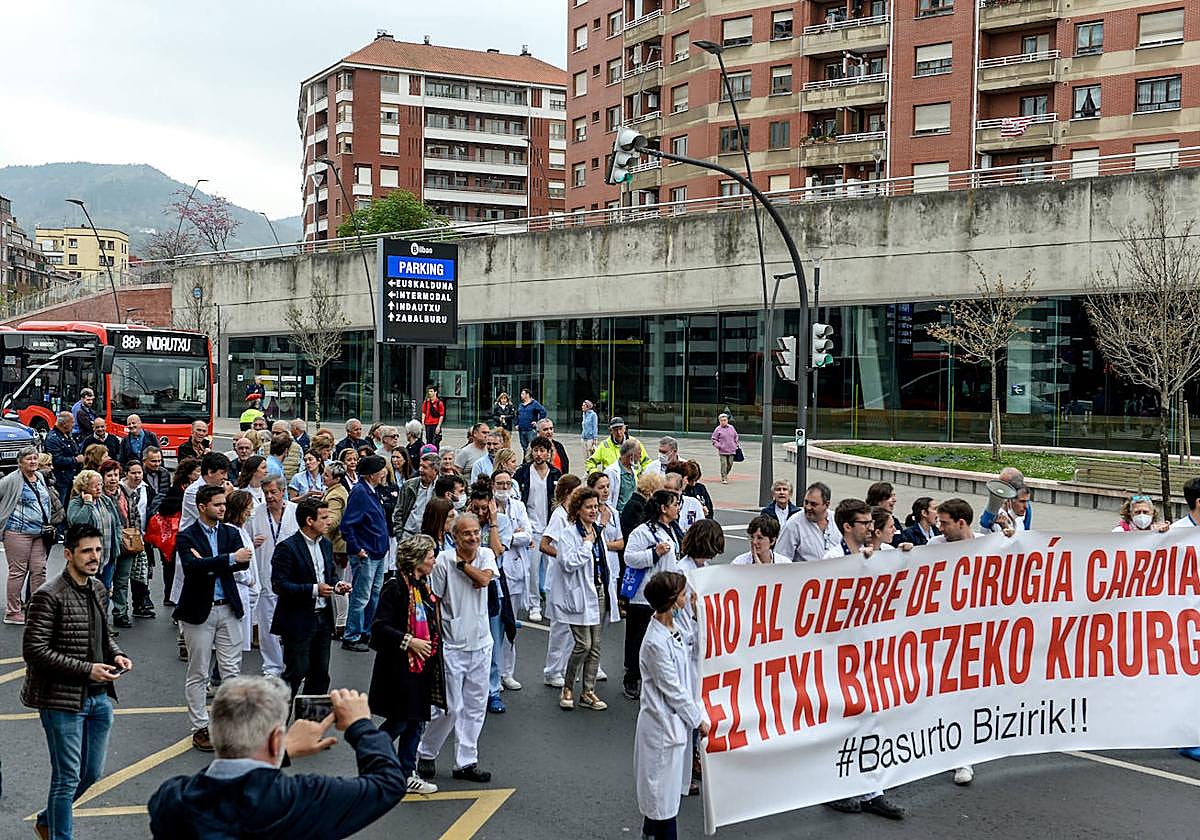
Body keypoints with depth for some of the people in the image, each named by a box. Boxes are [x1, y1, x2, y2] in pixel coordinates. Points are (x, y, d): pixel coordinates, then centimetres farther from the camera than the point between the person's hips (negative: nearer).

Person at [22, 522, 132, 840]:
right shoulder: (49, 596, -16)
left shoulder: (97, 588, 9)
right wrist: (86, 669, -21)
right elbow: (33, 650, -19)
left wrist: (117, 655, 1)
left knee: (92, 772, 18)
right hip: (62, 700, -8)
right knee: (68, 777, 1)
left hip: (99, 697, 8)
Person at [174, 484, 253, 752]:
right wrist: (230, 559, -29)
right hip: (199, 611, -4)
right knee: (198, 674, 5)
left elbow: (243, 562, -9)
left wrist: (208, 564, -18)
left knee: (232, 670, 5)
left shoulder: (231, 533, 7)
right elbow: (194, 566, -24)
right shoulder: (186, 537, -6)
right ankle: (200, 728, 14)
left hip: (228, 609, 4)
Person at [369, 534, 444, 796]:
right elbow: (379, 627, -19)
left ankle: (408, 774, 20)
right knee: (399, 721, -1)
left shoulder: (423, 586, 11)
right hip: (400, 666, -8)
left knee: (417, 722, 11)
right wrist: (409, 641, -21)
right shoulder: (395, 587, -16)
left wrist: (432, 643, 12)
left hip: (423, 666, 8)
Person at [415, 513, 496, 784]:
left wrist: (461, 562, -10)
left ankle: (466, 762, 19)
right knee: (450, 706, -3)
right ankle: (426, 753, 20)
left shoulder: (486, 555, 2)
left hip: (481, 643, 4)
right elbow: (433, 600, -5)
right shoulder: (443, 560, -10)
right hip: (452, 645, -4)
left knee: (475, 706, 9)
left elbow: (484, 579, -17)